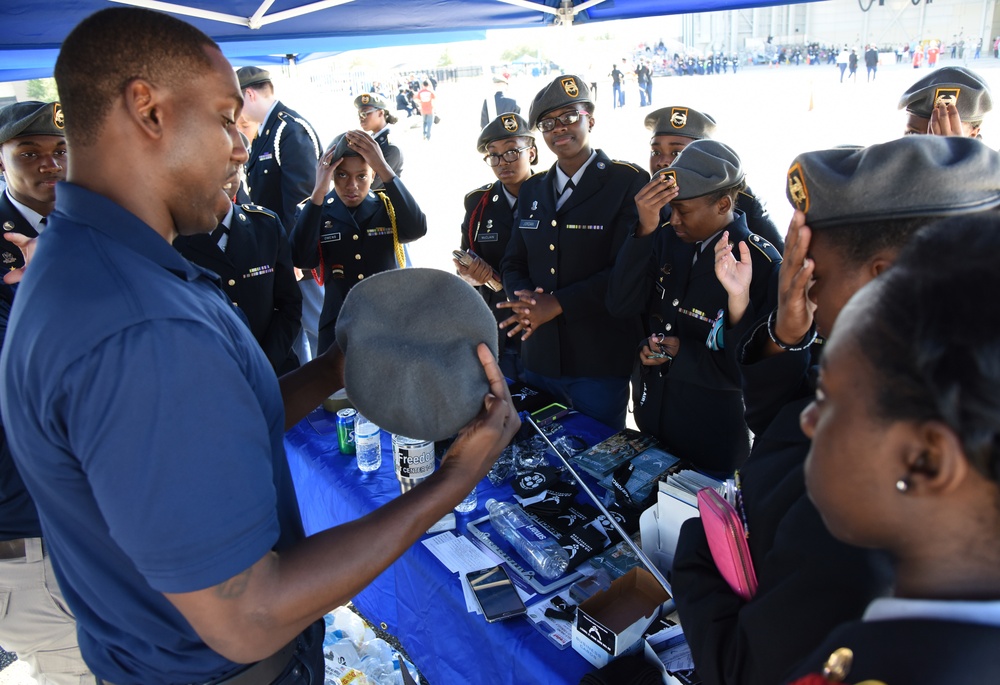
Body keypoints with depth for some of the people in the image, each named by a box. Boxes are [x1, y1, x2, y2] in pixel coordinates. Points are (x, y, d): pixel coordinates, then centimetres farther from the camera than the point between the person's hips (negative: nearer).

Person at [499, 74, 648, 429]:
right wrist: (525, 300, -9)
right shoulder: (531, 190, 12)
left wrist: (556, 304, -19)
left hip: (599, 362, -5)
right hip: (538, 359, 5)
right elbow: (513, 263, 12)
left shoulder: (629, 183, -7)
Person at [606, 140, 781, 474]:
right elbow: (620, 305, -15)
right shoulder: (666, 237, -4)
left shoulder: (762, 262, -17)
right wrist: (646, 229, -24)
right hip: (651, 418, 5)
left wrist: (681, 352, -25)